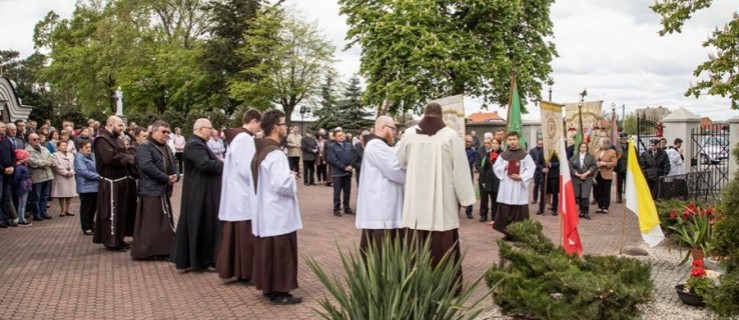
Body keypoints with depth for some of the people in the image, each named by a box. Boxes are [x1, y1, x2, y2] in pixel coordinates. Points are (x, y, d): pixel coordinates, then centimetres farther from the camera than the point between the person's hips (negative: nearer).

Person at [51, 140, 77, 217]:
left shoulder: (71, 155, 15)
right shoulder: (55, 155, -1)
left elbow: (74, 165, 8)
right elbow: (57, 166, -11)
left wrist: (71, 172, -10)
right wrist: (66, 173, -13)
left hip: (70, 177, 4)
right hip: (60, 177, -4)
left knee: (70, 194, 3)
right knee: (61, 195, -1)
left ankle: (68, 210, 10)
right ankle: (62, 210, 6)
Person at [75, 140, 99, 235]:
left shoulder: (92, 156, 12)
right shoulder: (79, 158, -11)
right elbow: (84, 172, -21)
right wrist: (99, 176, -21)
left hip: (95, 186, 7)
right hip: (86, 187, -7)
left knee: (93, 207, 15)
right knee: (86, 208, 2)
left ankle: (91, 224, 28)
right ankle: (86, 228, 10)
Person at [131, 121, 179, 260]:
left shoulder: (166, 148, 19)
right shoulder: (144, 147, -10)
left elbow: (173, 164, 17)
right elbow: (146, 166, -23)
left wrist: (175, 176, -6)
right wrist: (166, 178, -19)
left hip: (164, 190, 9)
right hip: (150, 191, -9)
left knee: (164, 221, 11)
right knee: (150, 222, -6)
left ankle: (162, 249, 19)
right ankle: (144, 251, 2)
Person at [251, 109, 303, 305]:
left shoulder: (261, 151, 9)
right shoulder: (275, 154, -21)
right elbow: (282, 184, -29)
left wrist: (287, 176, 11)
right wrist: (292, 178, -10)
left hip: (266, 212, 10)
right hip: (278, 214, -10)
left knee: (268, 252, 16)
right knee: (280, 253, 0)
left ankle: (269, 287, 26)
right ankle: (279, 292, 9)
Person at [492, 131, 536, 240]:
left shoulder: (525, 155, -1)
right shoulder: (503, 155, 8)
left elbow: (531, 169, -6)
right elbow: (495, 167, 11)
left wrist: (521, 177, -17)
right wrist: (504, 167, -7)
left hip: (519, 187, -3)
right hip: (506, 187, 3)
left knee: (519, 212, -2)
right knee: (506, 211, 4)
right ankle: (507, 233, 13)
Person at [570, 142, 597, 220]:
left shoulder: (590, 157, 6)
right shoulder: (574, 157, 8)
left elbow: (594, 166, -1)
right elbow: (570, 167, 0)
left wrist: (586, 174, -11)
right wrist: (578, 174, -9)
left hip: (587, 179, -2)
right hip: (576, 179, 2)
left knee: (585, 196, -10)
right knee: (578, 197, 3)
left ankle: (586, 213, -2)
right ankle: (582, 212, 15)